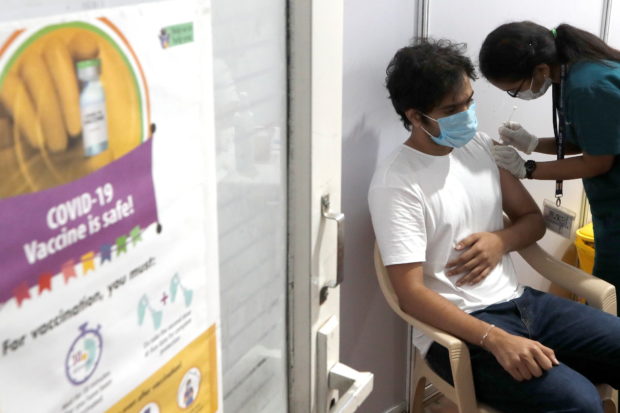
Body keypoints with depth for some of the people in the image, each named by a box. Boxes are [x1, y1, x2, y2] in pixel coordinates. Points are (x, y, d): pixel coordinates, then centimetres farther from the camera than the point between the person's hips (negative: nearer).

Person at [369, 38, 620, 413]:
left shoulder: (481, 145, 7)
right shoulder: (395, 183, -14)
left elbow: (533, 219, 16)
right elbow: (411, 292, -19)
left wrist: (501, 240, -8)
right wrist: (497, 339, -29)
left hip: (521, 301, 7)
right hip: (458, 327, -7)